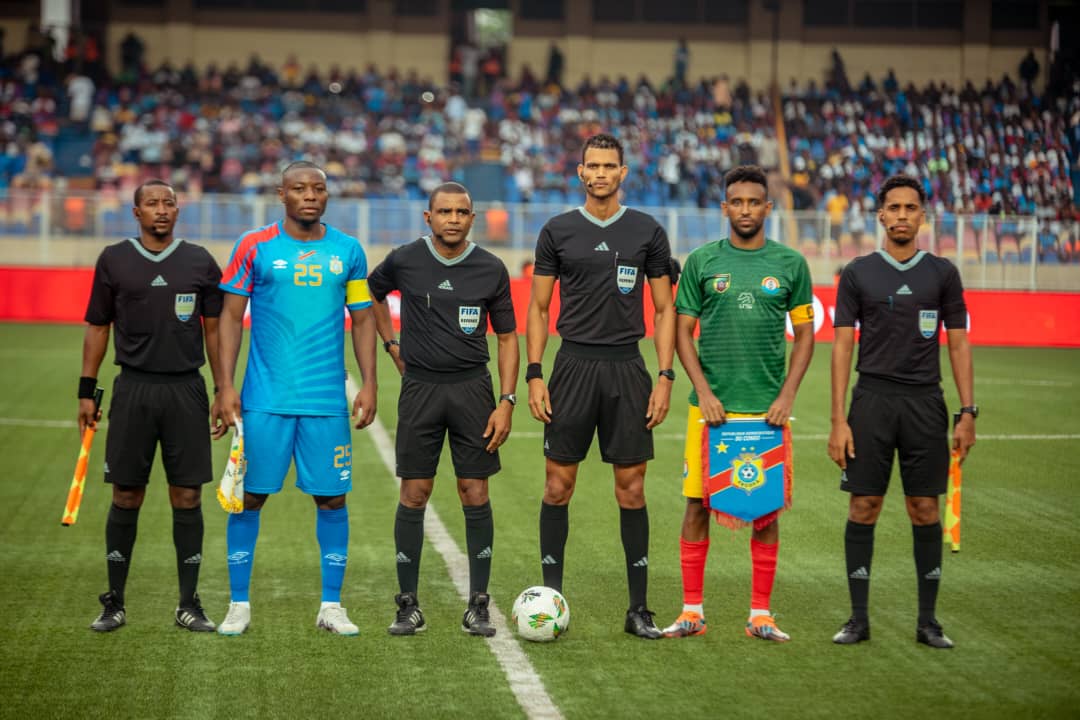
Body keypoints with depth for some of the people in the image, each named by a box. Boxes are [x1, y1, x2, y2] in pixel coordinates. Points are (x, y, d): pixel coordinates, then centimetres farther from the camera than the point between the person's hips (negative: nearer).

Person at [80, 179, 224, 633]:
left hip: (186, 390, 0)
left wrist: (223, 390, 4)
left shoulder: (200, 262, 6)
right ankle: (114, 603, 11)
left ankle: (189, 604, 10)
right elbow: (98, 327, 9)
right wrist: (86, 390, 4)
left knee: (187, 498, 1)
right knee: (126, 497, 2)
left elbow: (214, 329, 9)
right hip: (133, 388, 0)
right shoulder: (114, 260, 5)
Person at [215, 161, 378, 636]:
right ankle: (239, 604, 11)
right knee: (250, 495, 0)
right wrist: (225, 387, -5)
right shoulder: (254, 247, 1)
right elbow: (231, 316, 2)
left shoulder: (348, 251, 7)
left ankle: (331, 606, 13)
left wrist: (369, 384, 2)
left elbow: (362, 320, 11)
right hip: (264, 400, -2)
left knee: (332, 498, 3)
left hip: (328, 400, 2)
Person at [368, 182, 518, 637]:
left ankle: (478, 607, 7)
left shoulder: (491, 270, 0)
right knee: (413, 495, -1)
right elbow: (372, 294, 20)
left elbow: (507, 338, 5)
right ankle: (408, 606, 7)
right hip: (420, 389, 0)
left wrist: (506, 401, -3)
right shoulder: (404, 261, -1)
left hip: (472, 387, 0)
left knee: (475, 495, 0)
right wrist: (392, 346, 11)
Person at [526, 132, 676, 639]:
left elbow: (665, 310, 7)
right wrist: (534, 375, -2)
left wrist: (665, 378, -2)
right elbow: (538, 308, 7)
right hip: (573, 365, 0)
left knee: (631, 489, 1)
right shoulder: (558, 231, 5)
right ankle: (550, 596, 10)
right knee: (559, 485, 0)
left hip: (627, 368, 0)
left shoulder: (647, 232, 5)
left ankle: (639, 608, 7)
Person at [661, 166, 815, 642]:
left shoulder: (790, 264, 5)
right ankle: (692, 612, 8)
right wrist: (703, 391, -6)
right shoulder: (701, 262, 4)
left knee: (768, 509, 3)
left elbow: (804, 334, 8)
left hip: (768, 408, 1)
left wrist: (787, 395, -4)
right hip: (711, 405, -1)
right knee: (697, 504, -1)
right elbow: (683, 332, 5)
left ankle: (760, 613, 12)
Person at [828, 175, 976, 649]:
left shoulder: (942, 273, 6)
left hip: (925, 403, 1)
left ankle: (927, 619, 10)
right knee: (863, 507, -1)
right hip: (871, 401, 0)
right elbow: (842, 347, 1)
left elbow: (958, 344, 6)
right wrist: (838, 420, -6)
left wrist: (968, 413, -2)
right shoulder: (857, 273, 3)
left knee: (925, 510, 1)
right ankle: (859, 618, 8)